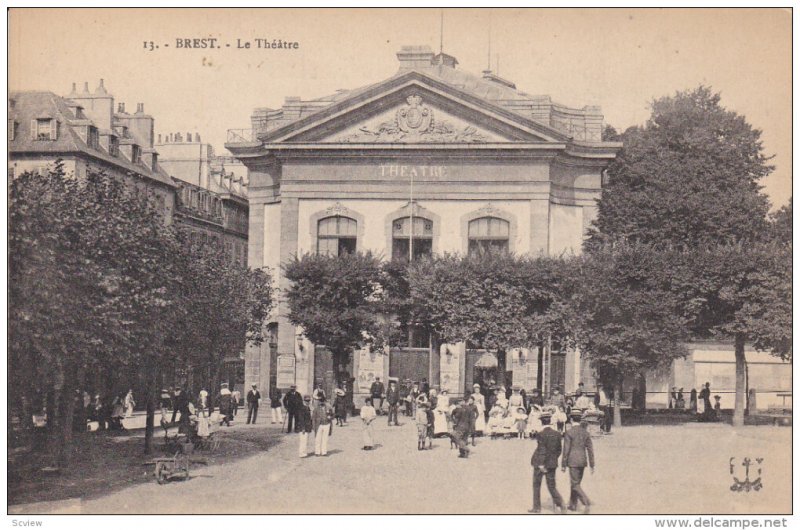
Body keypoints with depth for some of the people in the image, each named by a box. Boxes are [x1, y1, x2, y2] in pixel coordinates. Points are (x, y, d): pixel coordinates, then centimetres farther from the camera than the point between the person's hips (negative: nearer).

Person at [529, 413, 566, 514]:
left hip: (540, 463, -5)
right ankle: (560, 503, -14)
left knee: (536, 485, 13)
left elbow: (542, 450, -19)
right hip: (552, 464, 5)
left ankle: (537, 508, 19)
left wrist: (541, 465, -17)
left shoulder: (541, 435, -15)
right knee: (552, 487, 8)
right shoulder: (557, 434, 2)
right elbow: (559, 450, 9)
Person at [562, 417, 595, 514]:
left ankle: (586, 503, -21)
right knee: (575, 483, 18)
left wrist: (563, 465, -4)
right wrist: (592, 465, 8)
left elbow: (566, 450, -10)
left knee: (575, 485, -4)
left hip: (573, 461, -5)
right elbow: (590, 450, 4)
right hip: (583, 460, 5)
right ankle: (573, 505, 23)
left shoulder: (569, 433, -9)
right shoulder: (586, 433, 4)